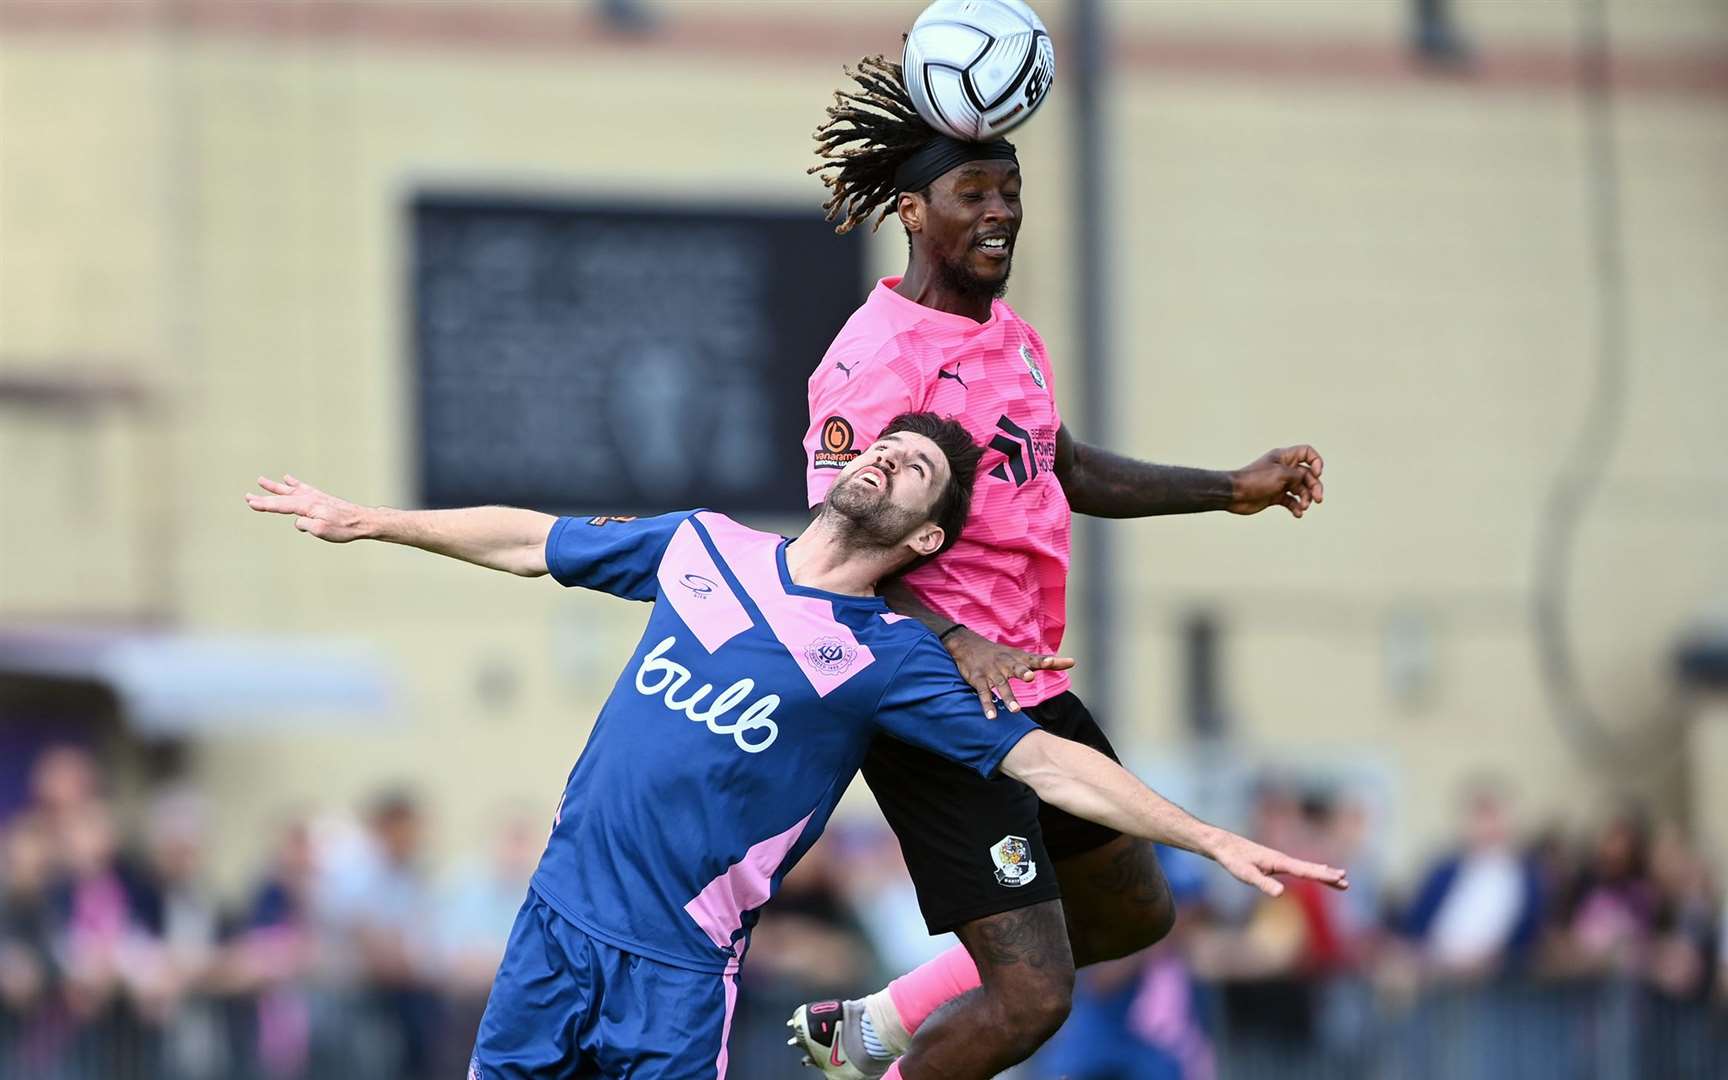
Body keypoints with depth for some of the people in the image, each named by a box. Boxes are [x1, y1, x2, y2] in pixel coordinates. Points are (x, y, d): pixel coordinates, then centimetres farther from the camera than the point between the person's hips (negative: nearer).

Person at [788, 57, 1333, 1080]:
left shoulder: (1012, 338, 12)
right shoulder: (877, 359, -18)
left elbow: (1066, 471, 29)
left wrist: (1233, 490, 26)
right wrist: (953, 646, -36)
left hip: (1030, 685, 10)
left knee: (1135, 911, 24)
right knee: (1032, 998, -15)